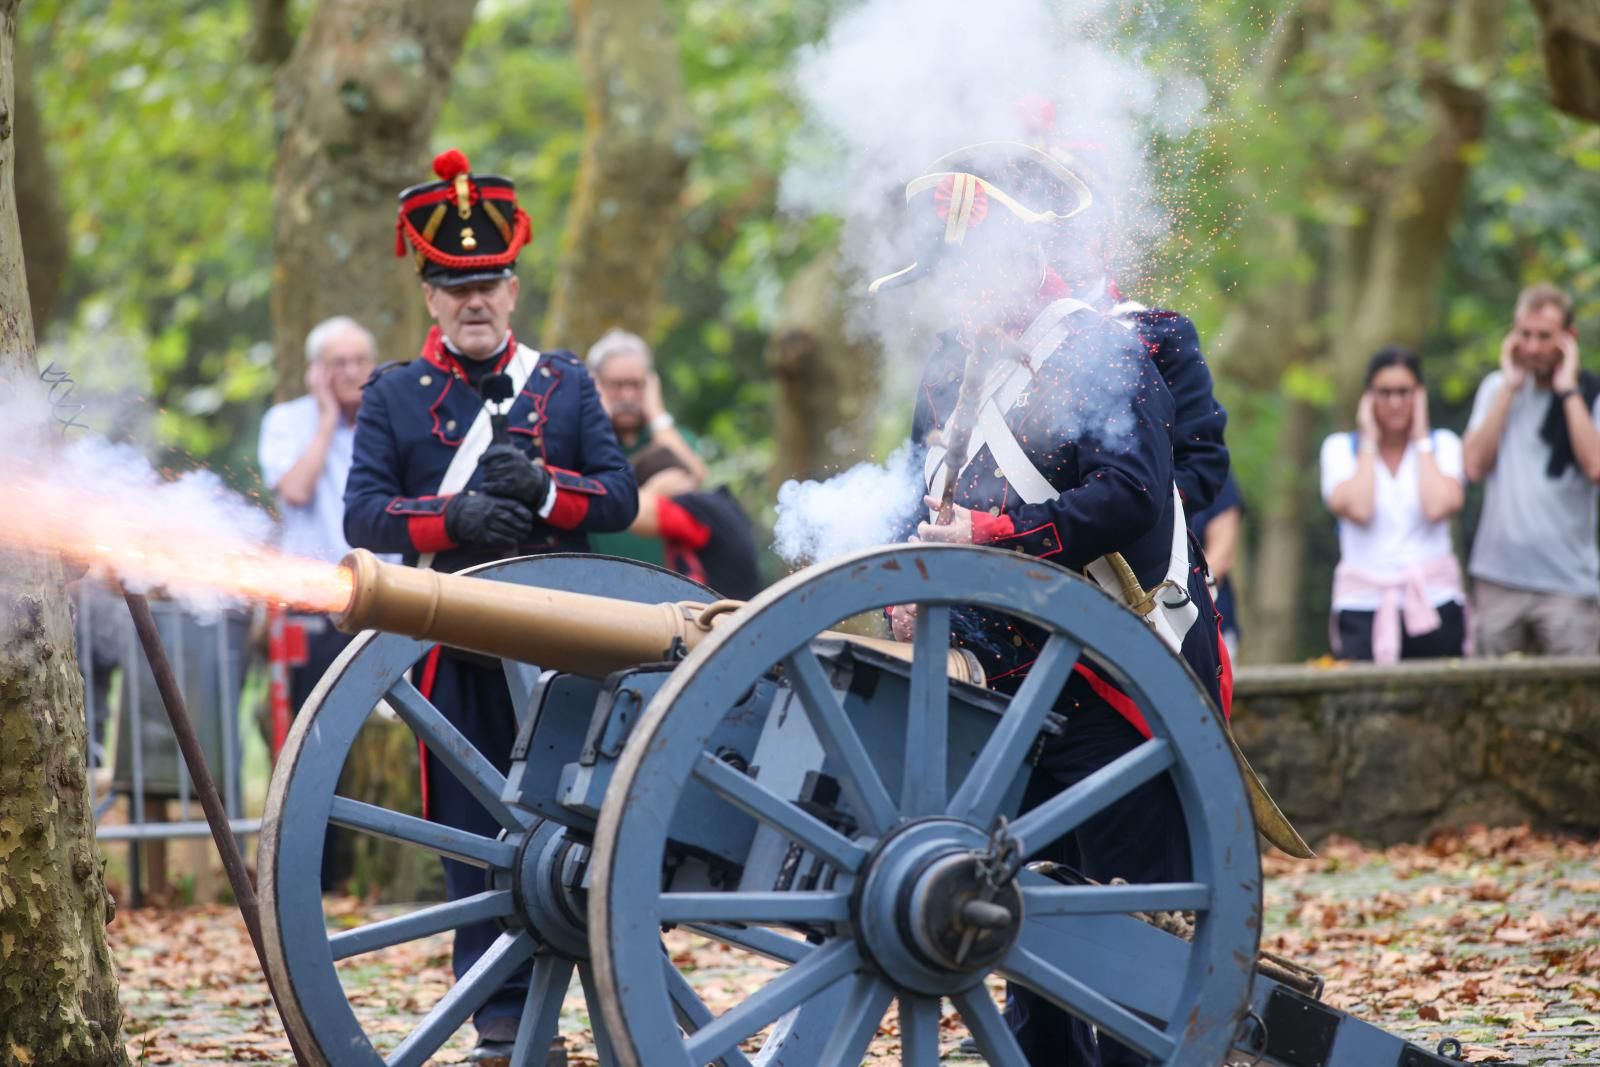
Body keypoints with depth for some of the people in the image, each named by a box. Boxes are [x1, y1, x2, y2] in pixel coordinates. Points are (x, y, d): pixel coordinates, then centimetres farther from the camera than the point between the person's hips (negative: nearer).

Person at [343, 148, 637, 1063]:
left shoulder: (566, 384, 11)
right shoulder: (394, 395, 8)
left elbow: (621, 498, 4)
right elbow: (363, 516, -3)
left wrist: (542, 487, -15)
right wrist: (454, 516, -19)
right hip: (455, 648, 0)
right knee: (475, 831, 2)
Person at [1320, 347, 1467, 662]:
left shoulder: (1443, 444, 11)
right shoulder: (1340, 447, 9)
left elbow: (1438, 507, -9)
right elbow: (1357, 509, -10)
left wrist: (1420, 438, 1)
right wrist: (1370, 441, 0)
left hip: (1433, 604, 1)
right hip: (1363, 605, -1)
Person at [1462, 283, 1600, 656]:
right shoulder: (1496, 387, 11)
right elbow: (1475, 466, -2)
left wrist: (1567, 390, -10)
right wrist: (1509, 388, -2)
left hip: (1568, 582, -3)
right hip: (1498, 578, 3)